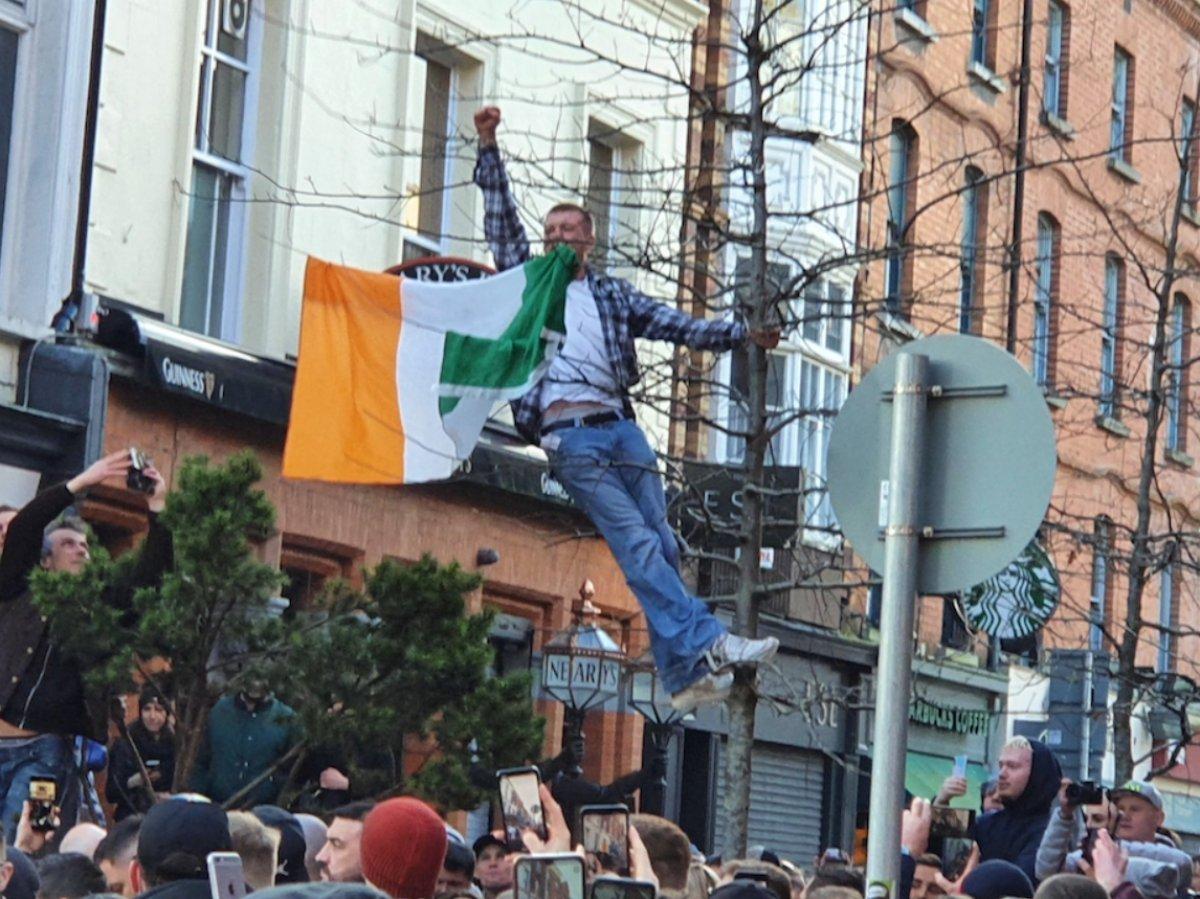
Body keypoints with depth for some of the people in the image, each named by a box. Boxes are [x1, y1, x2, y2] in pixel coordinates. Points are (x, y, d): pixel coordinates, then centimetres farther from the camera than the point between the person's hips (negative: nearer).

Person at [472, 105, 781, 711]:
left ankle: (685, 675, -3)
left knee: (662, 547, -3)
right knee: (637, 544, -15)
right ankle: (706, 644, -24)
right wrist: (488, 151, 5)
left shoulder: (612, 294, 22)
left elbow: (677, 326, 15)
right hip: (569, 437, -3)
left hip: (621, 427, 4)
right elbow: (501, 224, 11)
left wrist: (741, 335, 5)